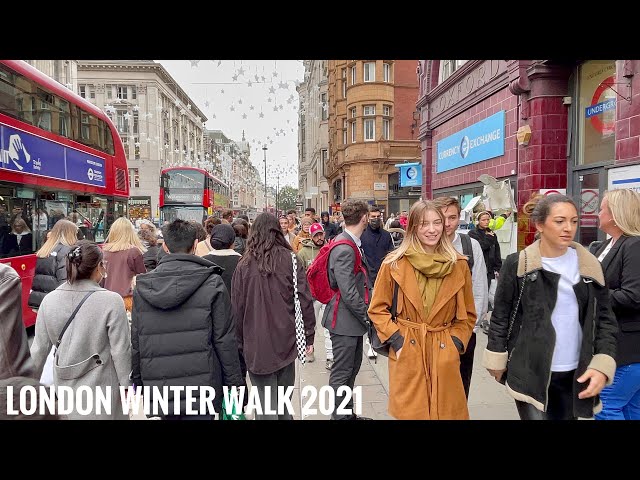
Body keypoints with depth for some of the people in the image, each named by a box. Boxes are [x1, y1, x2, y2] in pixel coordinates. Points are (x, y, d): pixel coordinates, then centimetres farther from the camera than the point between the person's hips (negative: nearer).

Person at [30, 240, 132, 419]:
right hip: (99, 387, -4)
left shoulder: (49, 300, -7)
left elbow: (39, 349, 2)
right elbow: (120, 350, -16)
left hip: (64, 385, 4)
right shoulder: (111, 301, -20)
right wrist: (125, 384, -2)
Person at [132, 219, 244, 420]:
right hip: (200, 388, -3)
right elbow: (224, 339, -9)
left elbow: (135, 342, 6)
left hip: (158, 388, 4)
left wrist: (138, 381, 17)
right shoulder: (212, 284, -10)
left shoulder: (142, 286, 0)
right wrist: (235, 383, 0)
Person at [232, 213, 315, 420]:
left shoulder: (244, 265, -4)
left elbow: (237, 306, 0)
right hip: (286, 341, 1)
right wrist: (309, 336, 5)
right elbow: (305, 301, -4)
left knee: (266, 403, 7)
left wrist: (240, 341, 10)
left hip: (256, 345, -1)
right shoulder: (290, 260, -4)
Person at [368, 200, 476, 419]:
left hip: (444, 355, 2)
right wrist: (396, 340, -8)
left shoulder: (459, 265, 2)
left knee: (446, 412, 10)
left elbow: (468, 315, 10)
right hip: (407, 353, -2)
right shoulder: (394, 264, -5)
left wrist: (456, 342, -3)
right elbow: (377, 310, 1)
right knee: (409, 412, 8)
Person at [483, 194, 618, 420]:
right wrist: (497, 361, 0)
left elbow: (604, 319, 4)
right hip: (529, 372, -4)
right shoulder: (517, 265, -8)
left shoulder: (590, 266, 3)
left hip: (575, 373, 4)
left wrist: (602, 365, -7)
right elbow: (500, 316, -2)